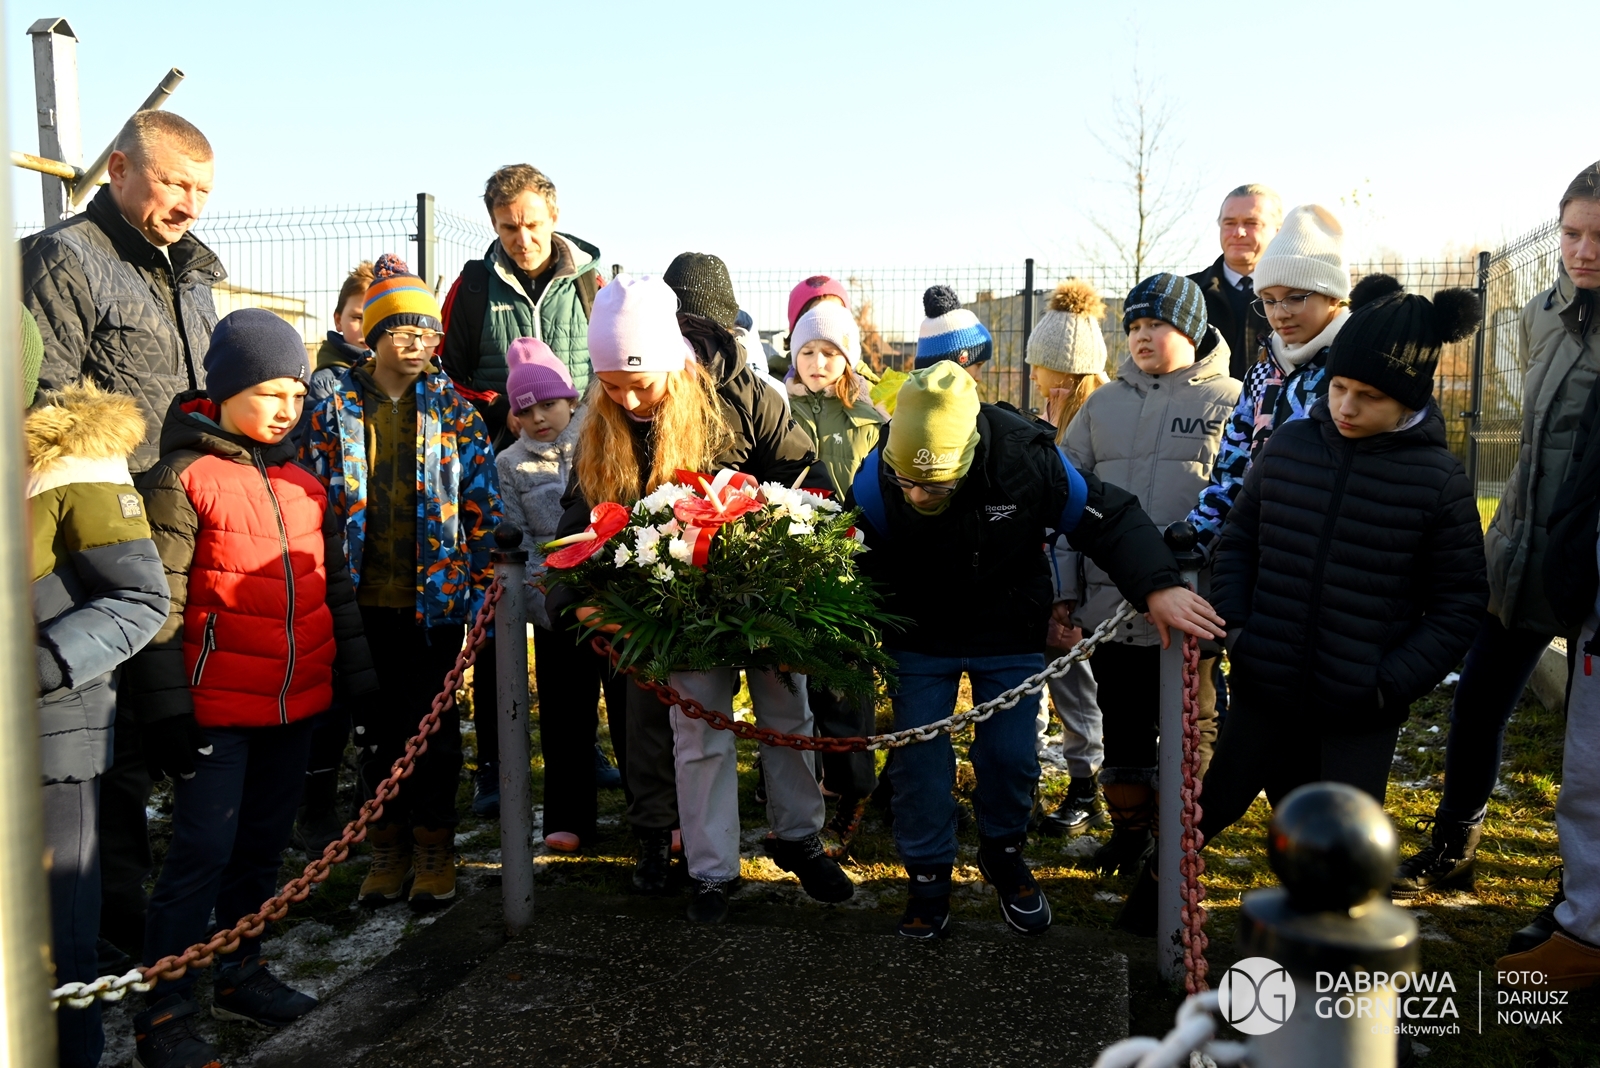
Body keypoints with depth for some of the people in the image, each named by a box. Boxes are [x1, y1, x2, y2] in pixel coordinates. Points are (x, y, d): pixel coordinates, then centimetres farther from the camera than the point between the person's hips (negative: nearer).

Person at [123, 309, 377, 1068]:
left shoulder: (304, 479, 11)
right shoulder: (184, 478, -9)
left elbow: (336, 582, 15)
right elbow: (158, 601, -12)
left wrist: (356, 675, 12)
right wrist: (164, 709, -13)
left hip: (297, 702, 6)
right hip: (218, 707, -6)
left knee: (263, 845, 17)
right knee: (204, 852, -3)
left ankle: (240, 975, 33)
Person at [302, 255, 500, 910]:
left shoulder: (454, 408, 2)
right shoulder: (336, 408, 3)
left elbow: (483, 502, 1)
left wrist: (482, 585, -5)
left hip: (437, 595, -1)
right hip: (364, 595, 1)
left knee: (435, 720, 6)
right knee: (378, 721, 11)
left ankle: (434, 846, 21)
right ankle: (388, 845, 26)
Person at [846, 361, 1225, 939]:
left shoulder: (1027, 459, -28)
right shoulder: (875, 486, -25)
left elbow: (1109, 518, -20)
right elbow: (855, 574, -10)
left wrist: (1158, 585, -33)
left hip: (1009, 637, 0)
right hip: (919, 638, 0)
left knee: (1010, 757, 6)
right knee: (917, 758, 0)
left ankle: (1004, 857, 34)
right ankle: (927, 877, 22)